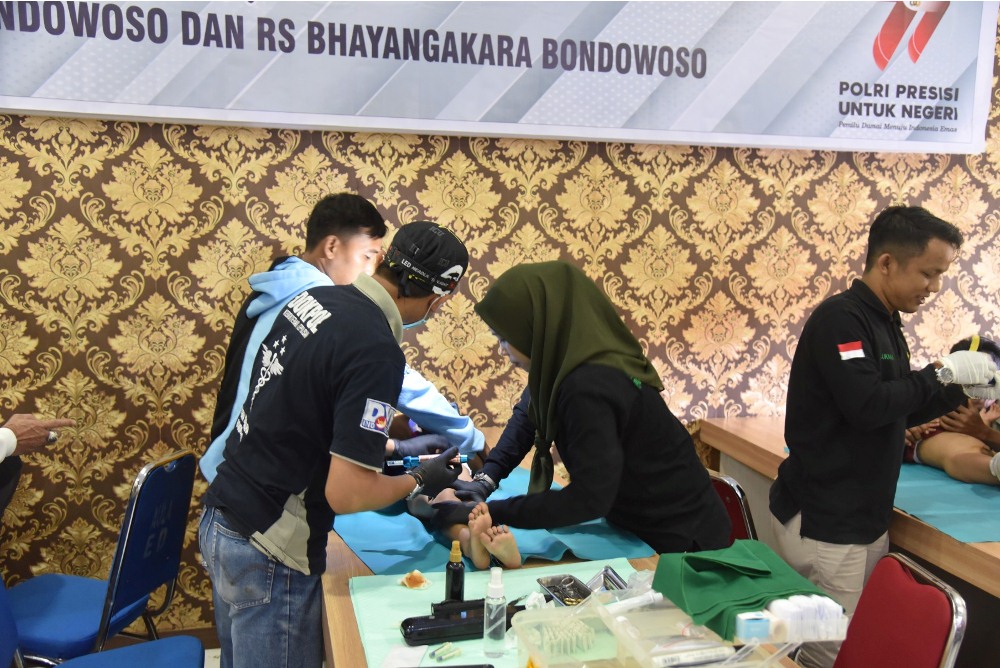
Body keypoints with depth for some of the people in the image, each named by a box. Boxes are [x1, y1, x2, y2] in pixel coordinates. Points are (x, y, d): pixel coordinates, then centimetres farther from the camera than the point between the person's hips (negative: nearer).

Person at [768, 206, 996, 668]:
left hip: (866, 520, 9)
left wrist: (959, 389, 7)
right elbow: (868, 406, -25)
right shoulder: (840, 318, -15)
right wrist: (941, 371, -15)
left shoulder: (884, 323, 13)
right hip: (823, 524, -9)